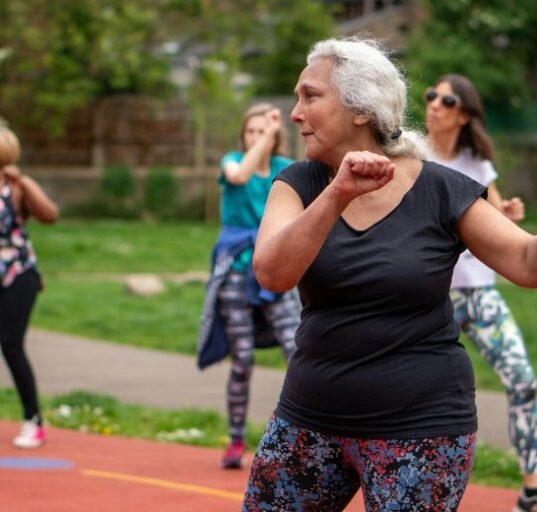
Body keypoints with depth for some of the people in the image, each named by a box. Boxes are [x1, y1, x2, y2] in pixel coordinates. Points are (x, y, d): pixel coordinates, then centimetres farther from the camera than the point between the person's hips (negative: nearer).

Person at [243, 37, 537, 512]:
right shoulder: (300, 183, -2)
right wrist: (337, 195, -32)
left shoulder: (440, 190, -6)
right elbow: (271, 273, -19)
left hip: (419, 426, -3)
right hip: (311, 419, 3)